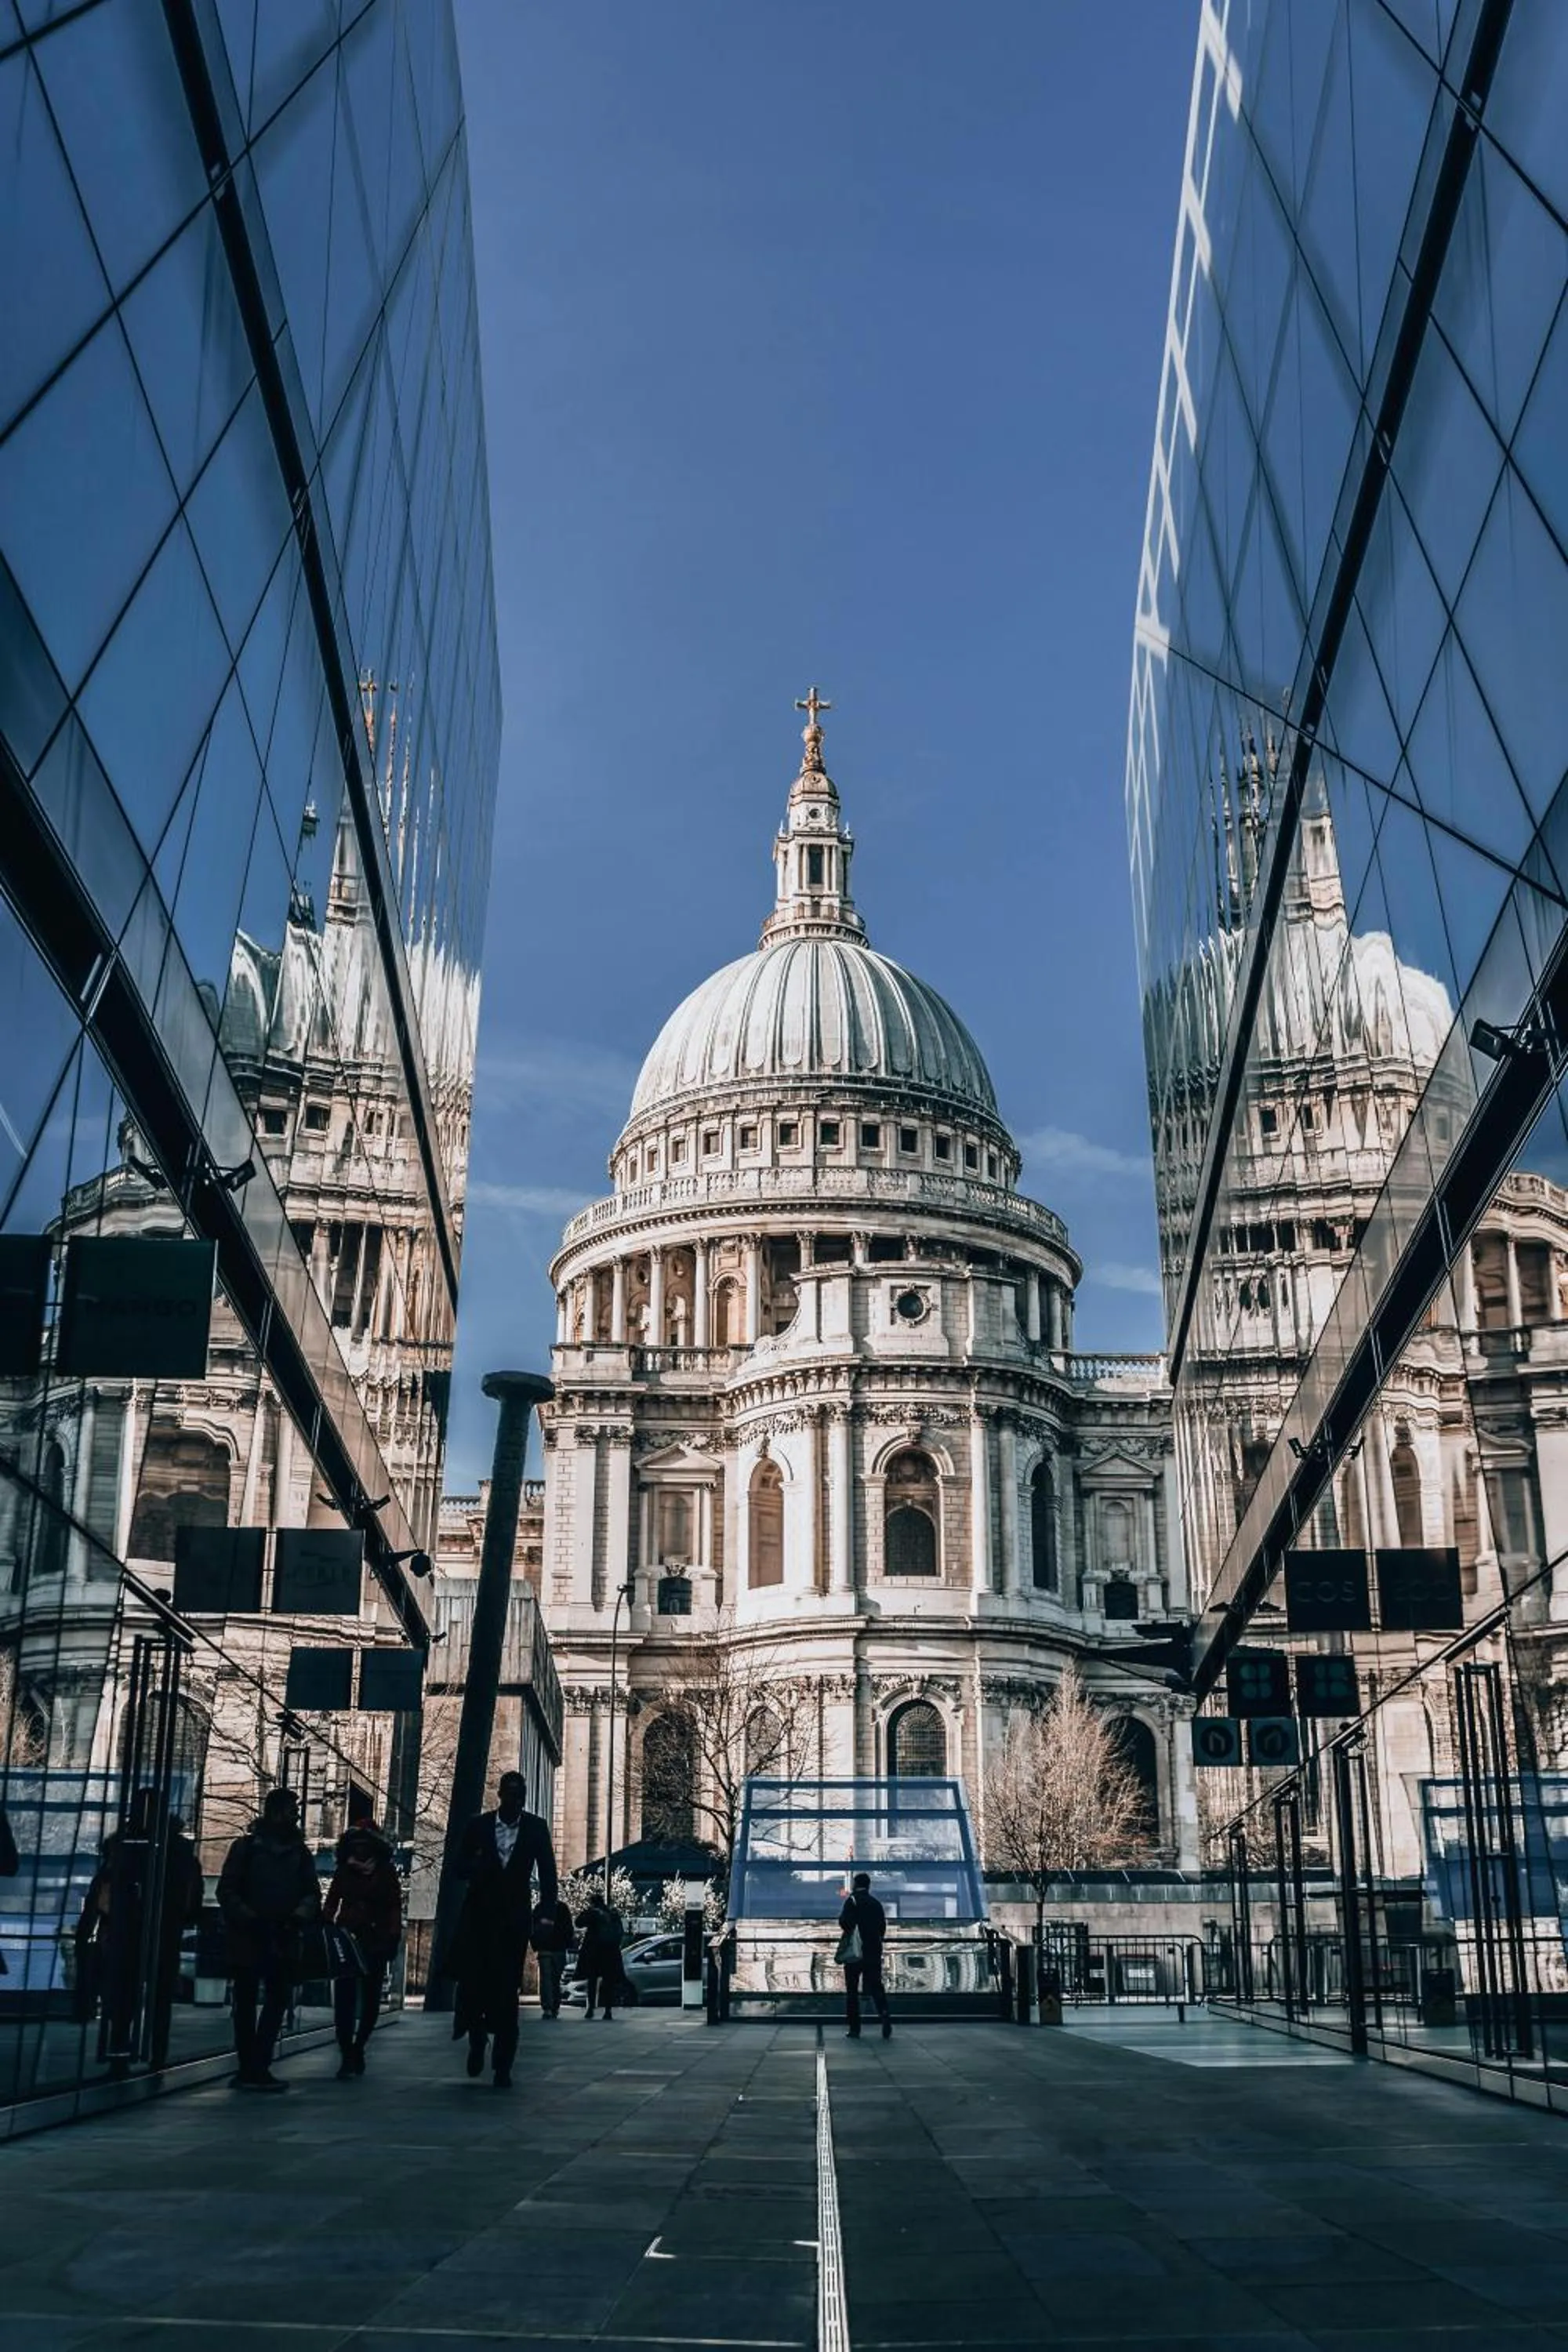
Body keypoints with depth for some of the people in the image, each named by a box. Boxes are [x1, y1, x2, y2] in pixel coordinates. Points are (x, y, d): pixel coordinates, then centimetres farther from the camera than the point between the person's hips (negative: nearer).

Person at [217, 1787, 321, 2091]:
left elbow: (312, 1892, 10)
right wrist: (248, 1917, -15)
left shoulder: (299, 1851, 10)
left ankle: (258, 2067, 10)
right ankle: (249, 2068, 7)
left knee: (278, 2000, 3)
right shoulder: (246, 1847, -1)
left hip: (283, 1939, 4)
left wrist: (301, 1913, -11)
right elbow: (227, 1890, -3)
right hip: (247, 1938, -4)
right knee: (246, 2003, 2)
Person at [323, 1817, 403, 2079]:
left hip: (376, 1942, -1)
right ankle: (347, 2057, -5)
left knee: (371, 1999, 6)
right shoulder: (343, 1871, 9)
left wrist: (393, 1938, -7)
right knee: (344, 1999, -7)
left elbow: (395, 1908, 2)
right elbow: (331, 1903, 11)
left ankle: (357, 2048, 25)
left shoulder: (386, 1872, 4)